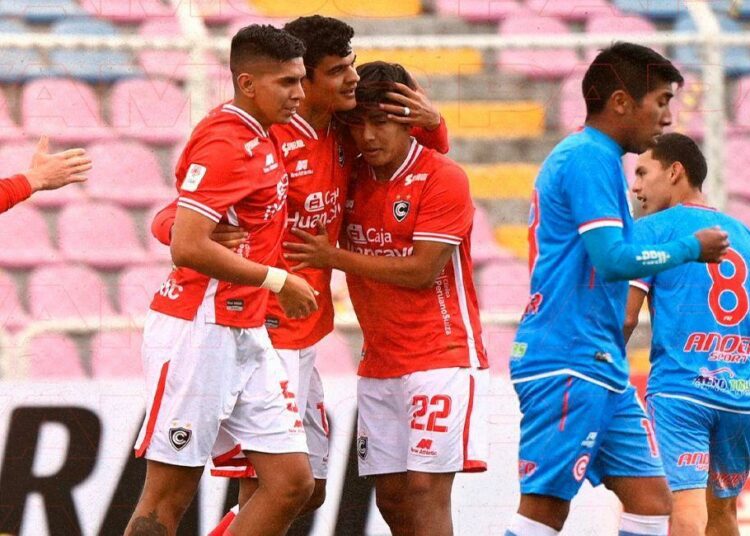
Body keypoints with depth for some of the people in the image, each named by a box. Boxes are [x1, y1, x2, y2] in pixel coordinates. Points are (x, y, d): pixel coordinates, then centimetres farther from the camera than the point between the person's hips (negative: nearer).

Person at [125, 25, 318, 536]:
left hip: (248, 337, 10)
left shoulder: (260, 137, 14)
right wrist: (277, 281, -14)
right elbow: (188, 247, -22)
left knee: (292, 482, 3)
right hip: (200, 334, -10)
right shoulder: (225, 143, -15)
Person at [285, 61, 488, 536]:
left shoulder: (443, 179, -11)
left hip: (442, 355, -7)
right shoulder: (355, 180, 8)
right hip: (379, 366, 7)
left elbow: (421, 271, -17)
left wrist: (334, 257, -12)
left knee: (425, 488, -14)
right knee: (390, 496, 5)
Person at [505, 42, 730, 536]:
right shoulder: (589, 158, -12)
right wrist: (691, 248, -7)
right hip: (569, 366, -10)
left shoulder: (595, 158, 20)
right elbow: (613, 259, -20)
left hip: (600, 367, 10)